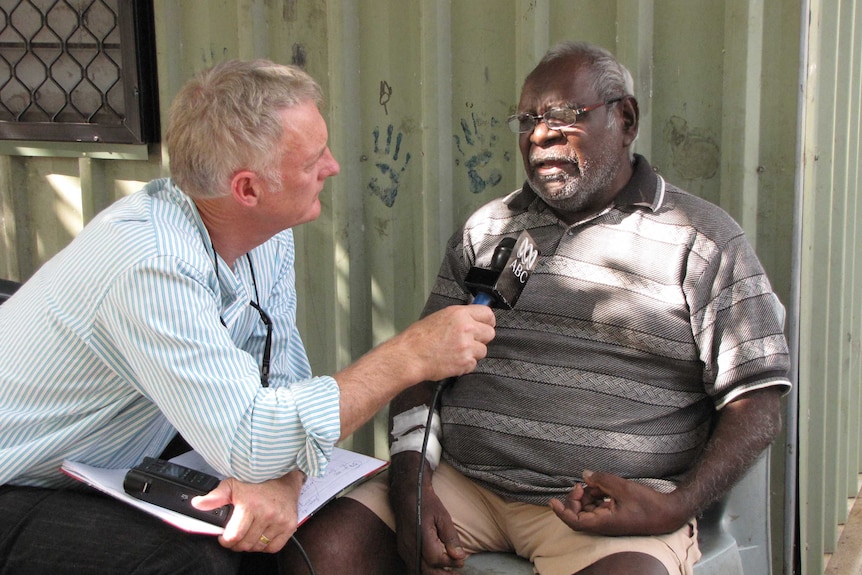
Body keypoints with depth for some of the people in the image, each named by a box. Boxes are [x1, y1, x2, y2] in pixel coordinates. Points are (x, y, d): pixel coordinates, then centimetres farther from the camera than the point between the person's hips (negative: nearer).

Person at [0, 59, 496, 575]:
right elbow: (249, 442, -34)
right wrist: (410, 357, -29)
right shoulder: (153, 266, -32)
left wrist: (278, 477, -24)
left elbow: (281, 376, -3)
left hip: (117, 472, 7)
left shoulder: (268, 233, -5)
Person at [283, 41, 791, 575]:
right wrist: (408, 481, -4)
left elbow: (757, 405, 0)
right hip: (465, 484, 3)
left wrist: (678, 506, -15)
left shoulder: (703, 241, 4)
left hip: (614, 506, -3)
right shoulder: (487, 228, 17)